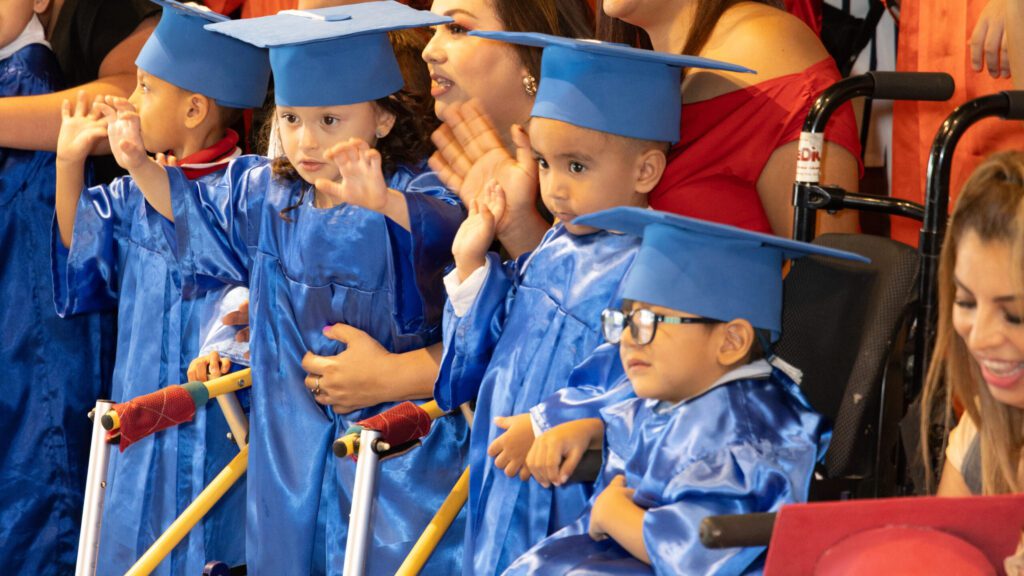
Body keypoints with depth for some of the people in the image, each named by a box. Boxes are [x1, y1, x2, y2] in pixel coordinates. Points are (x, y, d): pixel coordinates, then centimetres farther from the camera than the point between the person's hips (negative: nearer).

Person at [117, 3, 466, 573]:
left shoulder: (415, 194, -18)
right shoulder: (266, 195, 2)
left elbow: (448, 231, -42)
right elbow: (198, 214, 22)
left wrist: (381, 203, -60)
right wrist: (141, 165, 7)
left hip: (396, 438, -6)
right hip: (293, 439, 6)